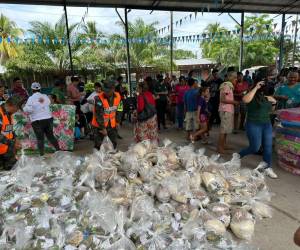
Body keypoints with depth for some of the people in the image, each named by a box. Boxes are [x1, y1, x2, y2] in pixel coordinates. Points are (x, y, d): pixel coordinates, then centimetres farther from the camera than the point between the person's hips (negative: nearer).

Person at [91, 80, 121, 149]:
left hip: (112, 125, 5)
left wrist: (117, 121, 12)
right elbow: (99, 115, -21)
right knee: (98, 145, 1)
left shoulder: (117, 97, -6)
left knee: (113, 144, 16)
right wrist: (103, 128, -19)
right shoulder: (99, 98, -23)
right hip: (99, 125, -5)